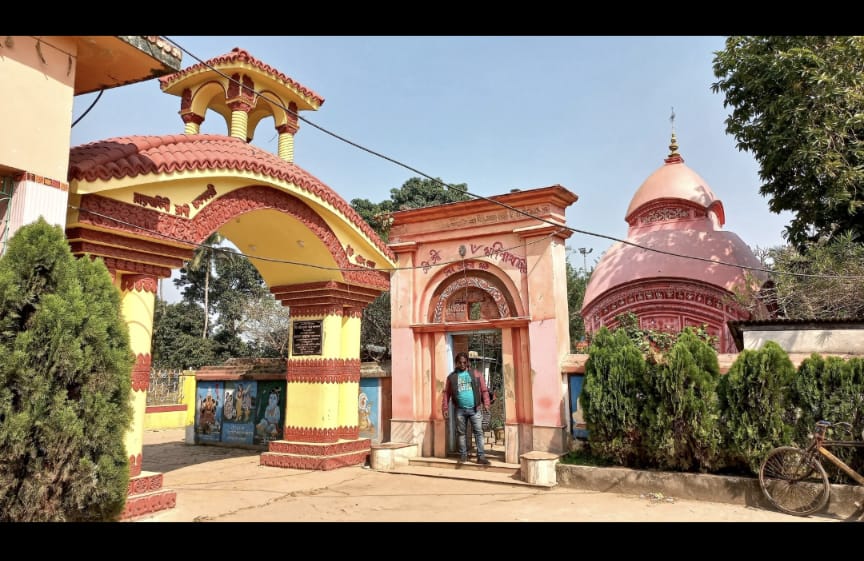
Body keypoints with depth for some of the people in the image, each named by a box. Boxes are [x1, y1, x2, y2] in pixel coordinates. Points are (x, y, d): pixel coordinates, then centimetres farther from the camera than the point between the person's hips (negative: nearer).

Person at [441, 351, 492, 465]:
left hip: (475, 409, -1)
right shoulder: (451, 377, 6)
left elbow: (484, 390, 2)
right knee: (461, 433, 8)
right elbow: (446, 393, 6)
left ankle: (481, 456, 0)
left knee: (478, 432, -2)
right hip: (460, 410, 1)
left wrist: (486, 403, -8)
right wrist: (445, 408, 1)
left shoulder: (476, 374, 4)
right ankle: (463, 455, 19)